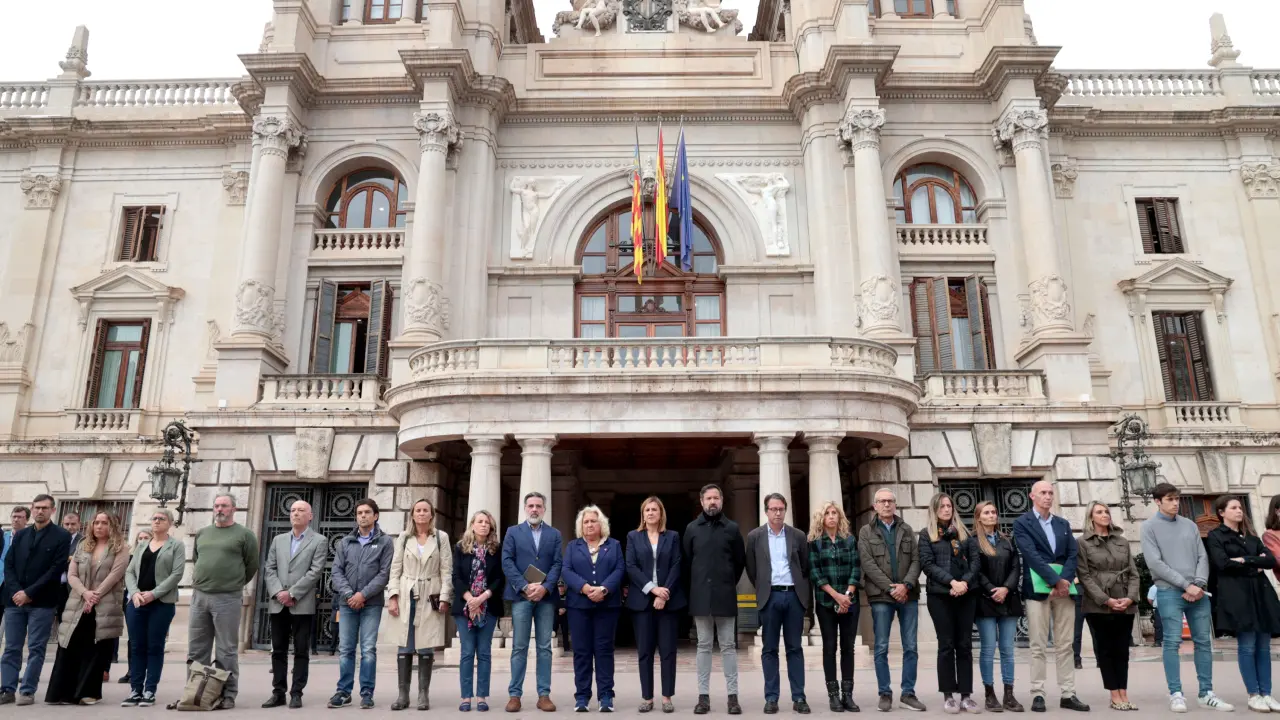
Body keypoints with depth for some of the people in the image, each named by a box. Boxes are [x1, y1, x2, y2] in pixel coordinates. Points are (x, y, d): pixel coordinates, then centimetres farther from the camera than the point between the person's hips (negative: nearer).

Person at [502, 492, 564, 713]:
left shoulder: (554, 534, 11)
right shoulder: (513, 532, 8)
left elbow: (558, 564, 2)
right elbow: (507, 562, -2)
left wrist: (544, 587, -13)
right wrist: (525, 587, -13)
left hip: (546, 596, 1)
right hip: (521, 596, -1)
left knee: (544, 647, 3)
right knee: (519, 647, 0)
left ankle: (544, 695, 8)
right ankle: (515, 694, 7)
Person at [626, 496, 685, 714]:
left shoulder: (673, 536, 8)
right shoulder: (633, 536, 9)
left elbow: (676, 567, 0)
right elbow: (630, 567, -1)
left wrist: (664, 594, -12)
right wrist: (652, 588, -12)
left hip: (668, 600, 0)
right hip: (642, 600, 0)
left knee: (668, 650, 1)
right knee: (644, 651, 2)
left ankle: (667, 696, 8)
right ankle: (647, 697, 10)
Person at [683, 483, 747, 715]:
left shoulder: (732, 528, 2)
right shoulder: (692, 528, 4)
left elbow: (741, 561, 8)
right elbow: (686, 561, 9)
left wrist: (728, 583, 10)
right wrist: (697, 585, 9)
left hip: (725, 596, -1)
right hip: (700, 596, 1)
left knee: (728, 646, 4)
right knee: (703, 647, 6)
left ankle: (733, 695, 10)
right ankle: (703, 696, 11)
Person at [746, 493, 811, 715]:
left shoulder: (798, 536, 6)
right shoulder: (754, 536, 3)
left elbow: (806, 568, 10)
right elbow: (751, 570, 9)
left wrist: (805, 595, 8)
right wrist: (762, 589, 8)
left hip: (794, 596, 1)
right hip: (770, 597, -1)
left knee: (795, 648, 5)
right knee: (770, 649, 4)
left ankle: (798, 697, 10)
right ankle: (771, 698, 8)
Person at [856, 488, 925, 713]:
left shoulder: (907, 530, 11)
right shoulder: (866, 532, 3)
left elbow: (916, 560, 3)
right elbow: (868, 564, -6)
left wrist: (906, 585, -12)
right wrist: (890, 588, -13)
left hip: (908, 595, 3)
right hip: (881, 596, -2)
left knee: (910, 647, 5)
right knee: (881, 648, 1)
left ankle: (908, 694, 14)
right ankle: (885, 695, 10)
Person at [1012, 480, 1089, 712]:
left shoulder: (1063, 523, 18)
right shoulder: (1022, 523, 2)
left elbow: (1073, 554, 7)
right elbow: (1031, 555, -9)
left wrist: (1064, 580, -9)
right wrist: (1055, 580, -16)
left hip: (1065, 586, 4)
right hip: (1038, 587, -4)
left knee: (1065, 646, 6)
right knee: (1038, 646, -3)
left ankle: (1068, 695, 11)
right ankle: (1038, 695, 1)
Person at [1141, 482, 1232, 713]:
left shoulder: (1190, 525, 13)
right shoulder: (1150, 527, -1)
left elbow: (1202, 557, 8)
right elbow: (1155, 563, -8)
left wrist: (1199, 584, -8)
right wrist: (1186, 585, -12)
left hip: (1197, 592, 5)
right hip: (1169, 592, -5)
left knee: (1204, 641, 7)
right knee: (1173, 642, -5)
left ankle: (1207, 693, 16)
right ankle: (1176, 694, 1)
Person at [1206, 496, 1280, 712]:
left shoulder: (1251, 536, 20)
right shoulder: (1215, 535, 3)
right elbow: (1223, 564, -11)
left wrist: (1245, 560, -8)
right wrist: (1255, 564, -3)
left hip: (1260, 592, 6)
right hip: (1237, 594, -5)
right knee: (1247, 645, -6)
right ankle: (1254, 696, -1)